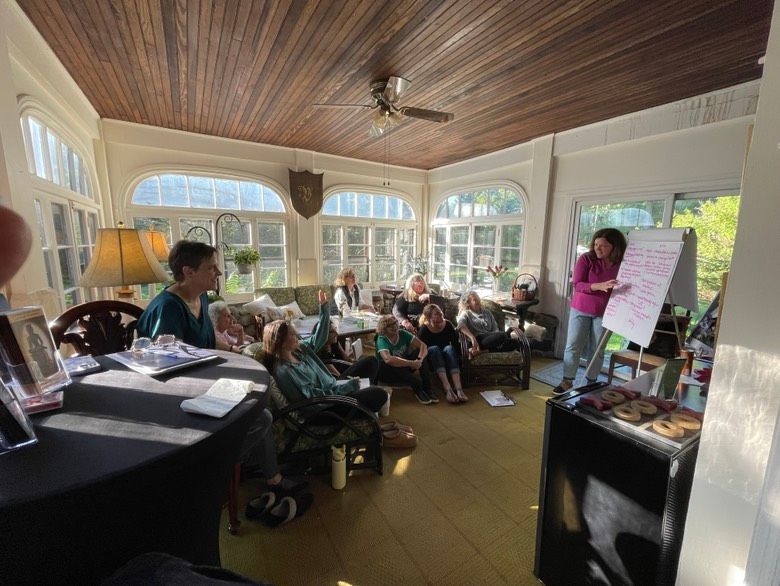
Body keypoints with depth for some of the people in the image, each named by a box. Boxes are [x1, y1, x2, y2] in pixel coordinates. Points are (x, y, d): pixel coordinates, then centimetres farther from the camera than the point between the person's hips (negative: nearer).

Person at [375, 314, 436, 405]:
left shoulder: (402, 333, -7)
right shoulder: (381, 339, -21)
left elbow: (423, 346, -14)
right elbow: (388, 359, -40)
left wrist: (419, 359, -34)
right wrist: (411, 363, -40)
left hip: (405, 367, 5)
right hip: (389, 371, -5)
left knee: (419, 352, -17)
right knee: (389, 365, -37)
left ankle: (427, 387, -24)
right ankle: (417, 389, -30)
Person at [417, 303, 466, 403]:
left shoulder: (447, 325, -6)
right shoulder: (424, 329, -13)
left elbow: (455, 345, -3)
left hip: (446, 356, 2)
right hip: (431, 360, -2)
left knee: (449, 348, -30)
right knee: (434, 348, -33)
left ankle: (458, 388, -46)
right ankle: (448, 389, -49)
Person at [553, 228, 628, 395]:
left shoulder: (622, 264, -6)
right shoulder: (586, 259, -11)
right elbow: (577, 285, -18)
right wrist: (599, 286, -35)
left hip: (604, 313, 1)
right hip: (580, 310, -1)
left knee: (597, 349, 10)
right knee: (573, 346, 2)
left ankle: (591, 382, 25)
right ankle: (567, 381, 14)